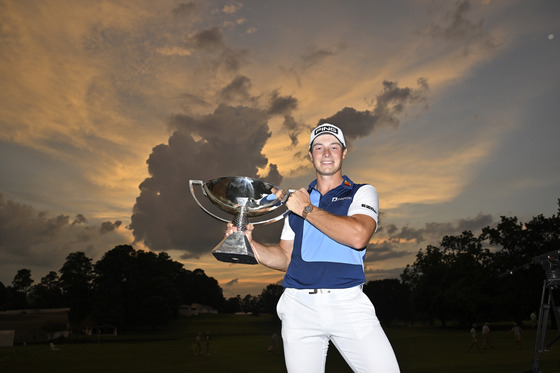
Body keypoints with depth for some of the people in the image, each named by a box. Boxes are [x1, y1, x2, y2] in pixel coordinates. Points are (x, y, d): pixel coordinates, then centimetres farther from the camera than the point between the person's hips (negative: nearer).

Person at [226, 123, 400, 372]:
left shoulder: (363, 193, 8)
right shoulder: (296, 199, 18)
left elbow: (358, 236, -14)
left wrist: (307, 210, -7)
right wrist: (250, 244, 1)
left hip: (348, 303, -2)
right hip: (299, 305, 3)